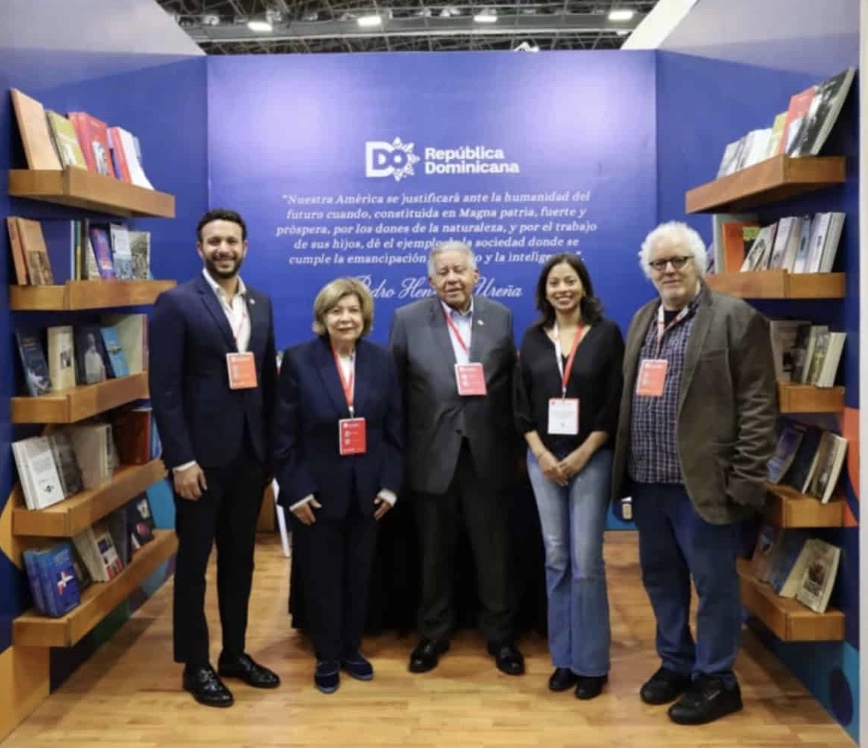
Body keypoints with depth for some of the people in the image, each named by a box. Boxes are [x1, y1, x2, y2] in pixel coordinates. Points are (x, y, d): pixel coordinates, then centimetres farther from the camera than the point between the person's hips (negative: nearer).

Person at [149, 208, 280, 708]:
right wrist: (181, 459, -16)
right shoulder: (176, 304, -7)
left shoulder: (261, 304, 10)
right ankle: (196, 665, 21)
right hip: (202, 455, -5)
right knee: (194, 562, 7)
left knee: (240, 558, 15)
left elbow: (269, 380, 11)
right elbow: (165, 389, -12)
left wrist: (272, 450, 7)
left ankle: (235, 653, 29)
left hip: (250, 454, 5)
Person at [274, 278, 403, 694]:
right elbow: (284, 434, -7)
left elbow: (394, 429, 3)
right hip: (317, 490, -2)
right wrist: (295, 490, -11)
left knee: (359, 575, 13)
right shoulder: (298, 360, -7)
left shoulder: (382, 361, 1)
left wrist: (390, 485, -2)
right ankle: (326, 658, 25)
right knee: (321, 577, 9)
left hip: (366, 490, 3)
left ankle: (352, 650, 32)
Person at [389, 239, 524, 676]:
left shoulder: (501, 317, 3)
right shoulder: (407, 320, -1)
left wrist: (510, 440, 0)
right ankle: (433, 634, 31)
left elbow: (512, 384, 4)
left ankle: (500, 636, 28)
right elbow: (394, 390, -1)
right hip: (432, 454, 0)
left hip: (487, 454, 1)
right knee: (434, 552, 13)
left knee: (493, 550, 10)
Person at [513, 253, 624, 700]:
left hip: (591, 457, -3)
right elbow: (521, 402, 6)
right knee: (556, 559, 7)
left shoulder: (606, 333, -1)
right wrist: (541, 454, -6)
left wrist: (582, 454, -11)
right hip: (542, 459, 3)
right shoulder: (533, 338, 7)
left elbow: (615, 401, -5)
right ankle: (564, 657, 18)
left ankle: (591, 663, 10)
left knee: (586, 561, -3)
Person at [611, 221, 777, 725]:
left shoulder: (737, 319, -8)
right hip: (648, 481, 7)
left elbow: (758, 406, -11)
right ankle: (676, 663, 35)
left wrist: (745, 480, -14)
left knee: (714, 584, 6)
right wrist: (625, 468, 10)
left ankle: (716, 680, 23)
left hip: (703, 483, -6)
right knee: (661, 579, 17)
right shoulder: (643, 319, 13)